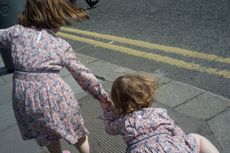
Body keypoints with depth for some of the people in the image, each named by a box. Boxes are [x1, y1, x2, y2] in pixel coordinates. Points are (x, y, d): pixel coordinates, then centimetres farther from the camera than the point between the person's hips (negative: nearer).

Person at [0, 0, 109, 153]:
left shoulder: (16, 32, -1)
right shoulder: (62, 46, -5)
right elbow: (82, 74, 2)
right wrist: (101, 93, 13)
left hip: (24, 97, 4)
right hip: (55, 96, -4)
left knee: (48, 135, 29)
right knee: (76, 131, 22)